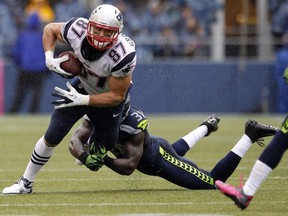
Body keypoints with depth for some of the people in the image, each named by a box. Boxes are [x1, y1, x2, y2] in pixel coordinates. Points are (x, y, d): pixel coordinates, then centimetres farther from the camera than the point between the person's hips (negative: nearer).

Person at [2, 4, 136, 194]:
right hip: (83, 85, 2)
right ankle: (26, 183, 12)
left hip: (108, 97, -2)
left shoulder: (123, 55, -40)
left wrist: (81, 100, -32)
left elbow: (116, 96, -28)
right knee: (52, 137, -3)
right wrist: (49, 59, -21)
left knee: (107, 143, 10)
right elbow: (50, 29, -6)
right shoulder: (77, 30, -30)